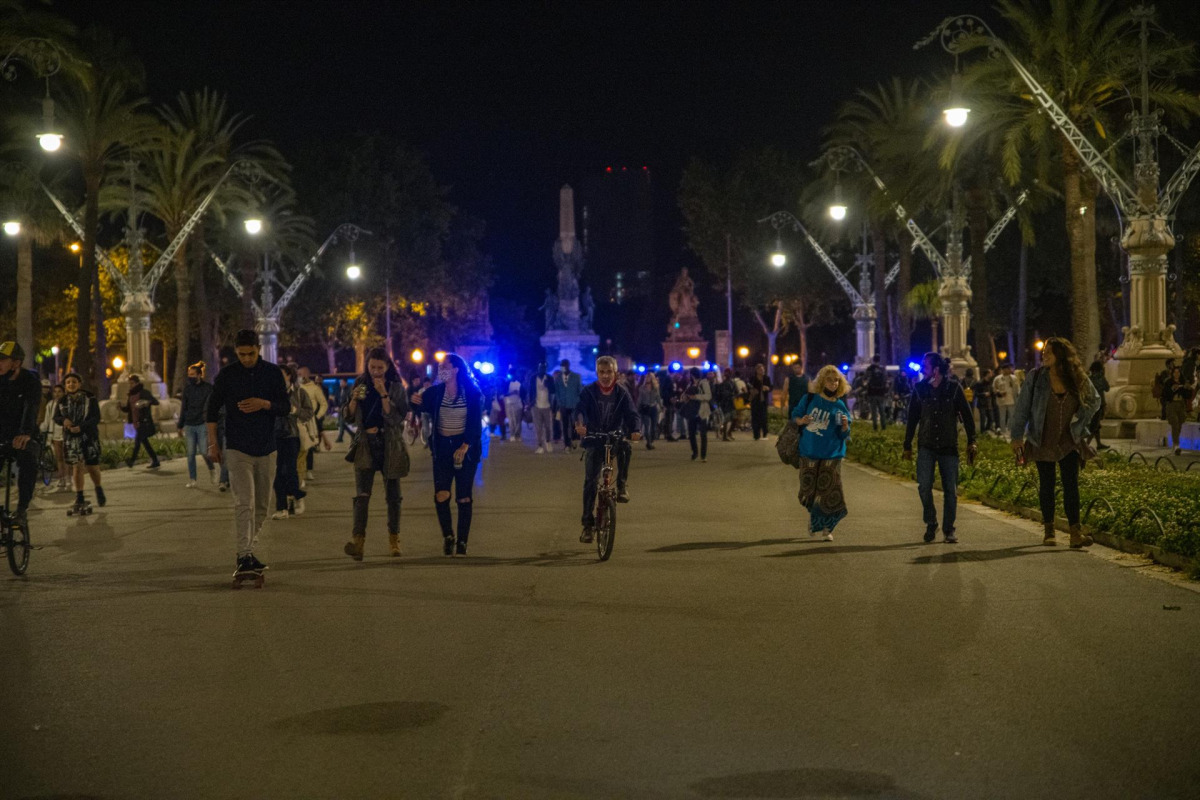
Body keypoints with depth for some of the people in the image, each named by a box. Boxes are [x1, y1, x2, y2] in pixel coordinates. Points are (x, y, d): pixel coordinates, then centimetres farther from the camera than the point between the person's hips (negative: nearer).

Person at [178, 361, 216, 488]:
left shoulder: (208, 388, -3)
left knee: (204, 451, -7)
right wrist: (180, 426, 14)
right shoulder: (187, 389, 10)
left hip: (202, 425, -4)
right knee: (191, 453, 2)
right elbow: (183, 408, 15)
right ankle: (192, 480, 7)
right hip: (189, 425, 4)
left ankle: (212, 470, 22)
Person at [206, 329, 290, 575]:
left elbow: (286, 407, 2)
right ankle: (244, 555, -18)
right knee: (245, 502, -15)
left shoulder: (272, 373, 4)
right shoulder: (226, 375, 0)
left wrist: (264, 404, -17)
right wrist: (213, 443, 0)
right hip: (238, 448, -3)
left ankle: (250, 551, 22)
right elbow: (212, 410, 6)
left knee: (261, 505, 9)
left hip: (266, 448, 3)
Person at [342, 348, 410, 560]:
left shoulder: (397, 387, -1)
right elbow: (348, 415, 7)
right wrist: (354, 399, -12)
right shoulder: (360, 384, 6)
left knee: (392, 495, 8)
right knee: (362, 494, -13)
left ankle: (394, 539, 22)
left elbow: (397, 417, -12)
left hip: (389, 446, -1)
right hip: (365, 445, 1)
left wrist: (384, 395, -20)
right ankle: (357, 541, -23)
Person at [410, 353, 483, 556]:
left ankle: (462, 542, 8)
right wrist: (417, 403, -13)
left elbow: (475, 423, -8)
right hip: (442, 448, 2)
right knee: (441, 495, -8)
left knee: (463, 497, -1)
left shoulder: (472, 393, -5)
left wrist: (465, 446, -20)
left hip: (465, 449, -2)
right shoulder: (434, 392, 3)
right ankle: (447, 535, 13)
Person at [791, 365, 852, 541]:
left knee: (830, 491, -5)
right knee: (808, 489, 6)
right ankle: (812, 515, 35)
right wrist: (802, 421, -12)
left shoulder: (840, 406, 1)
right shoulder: (809, 399, 0)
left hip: (831, 455, 0)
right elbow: (795, 415, 10)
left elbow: (843, 435, 2)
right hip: (809, 453, 0)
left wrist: (845, 426, -20)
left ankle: (827, 528, 11)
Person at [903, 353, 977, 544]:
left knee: (950, 489, 0)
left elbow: (967, 416, 2)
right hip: (926, 446, 1)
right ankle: (931, 525, 7)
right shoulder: (919, 389, 5)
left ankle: (949, 530, 11)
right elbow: (912, 418, 11)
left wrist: (971, 442, -4)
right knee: (924, 486, -11)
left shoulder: (954, 388, -1)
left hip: (949, 447, -1)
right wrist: (907, 446, 11)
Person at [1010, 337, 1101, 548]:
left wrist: (1080, 423, 3)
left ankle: (1075, 533, -10)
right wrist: (1017, 436, -6)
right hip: (1043, 441, 0)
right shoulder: (1036, 377, -6)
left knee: (1071, 485, -7)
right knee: (1046, 485, 7)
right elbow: (1022, 406, -3)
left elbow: (1094, 400, 13)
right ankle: (1049, 531, 17)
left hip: (1068, 441, 1)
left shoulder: (1078, 379, -3)